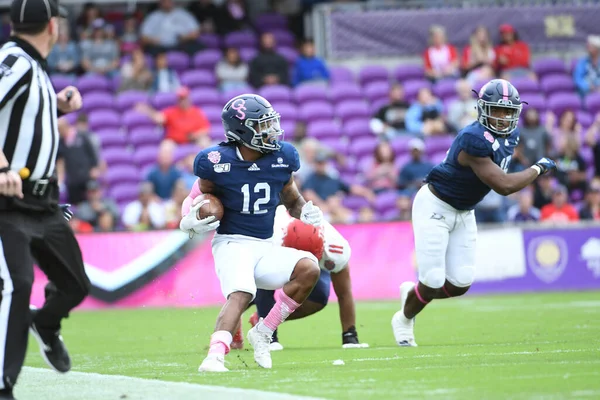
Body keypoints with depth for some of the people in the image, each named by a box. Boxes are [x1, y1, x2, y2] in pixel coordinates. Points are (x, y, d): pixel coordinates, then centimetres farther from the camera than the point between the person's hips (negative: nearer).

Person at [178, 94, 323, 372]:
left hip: (265, 247, 5)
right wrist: (190, 222, -16)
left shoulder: (281, 159, 2)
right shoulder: (217, 162, -9)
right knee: (241, 294, -33)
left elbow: (293, 201, 18)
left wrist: (305, 214, -4)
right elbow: (198, 200, 5)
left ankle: (262, 334, -10)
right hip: (232, 244, -5)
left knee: (309, 268, -19)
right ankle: (215, 356, -47)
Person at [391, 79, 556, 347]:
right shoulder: (475, 140, -31)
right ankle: (404, 318, 23)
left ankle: (412, 292, 30)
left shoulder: (511, 135, -2)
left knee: (460, 284, 0)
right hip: (435, 207, -8)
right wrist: (538, 169, -19)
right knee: (434, 283, -8)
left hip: (463, 213, 8)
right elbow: (504, 186, -31)